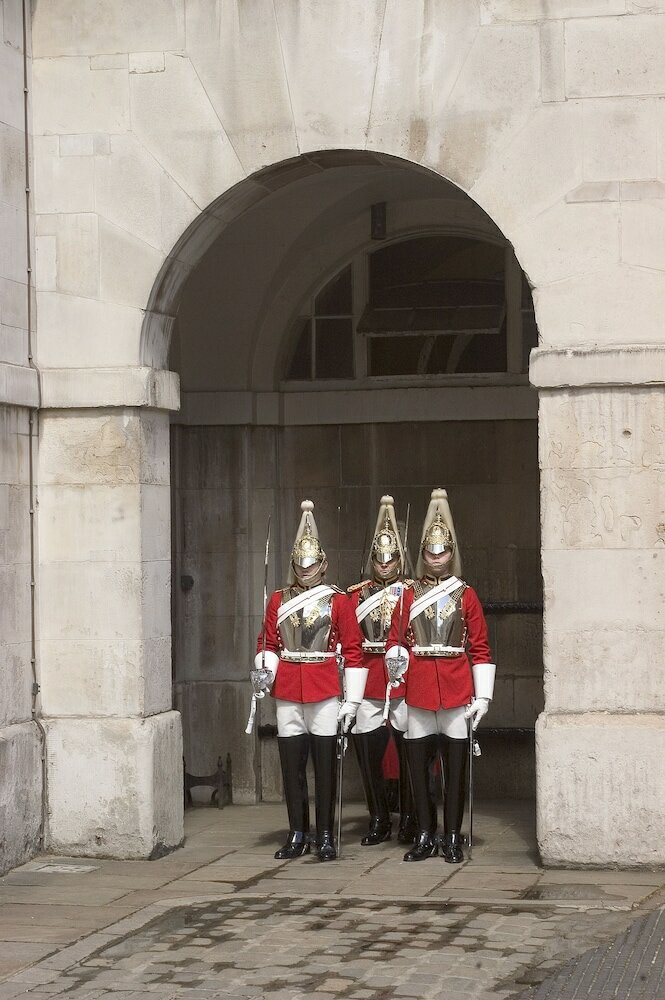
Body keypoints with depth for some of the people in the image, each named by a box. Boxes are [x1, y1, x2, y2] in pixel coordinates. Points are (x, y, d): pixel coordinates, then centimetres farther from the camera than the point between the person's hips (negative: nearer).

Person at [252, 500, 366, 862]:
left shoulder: (338, 601, 0)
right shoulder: (278, 600, 9)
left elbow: (353, 650, -2)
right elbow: (268, 642, 13)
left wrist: (352, 699, -6)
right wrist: (265, 668, -8)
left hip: (325, 693, -3)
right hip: (288, 693, 3)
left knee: (325, 764, 0)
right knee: (291, 765, 5)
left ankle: (325, 836, 8)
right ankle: (297, 834, 14)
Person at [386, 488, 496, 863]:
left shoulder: (466, 595, 4)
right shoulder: (409, 595, 9)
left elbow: (480, 648, 2)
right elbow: (397, 639, 11)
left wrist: (483, 695, -4)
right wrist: (397, 656, -10)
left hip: (457, 691, -2)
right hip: (418, 691, 2)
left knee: (456, 765, 1)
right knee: (418, 765, 4)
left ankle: (453, 837, 8)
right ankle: (425, 835, 13)